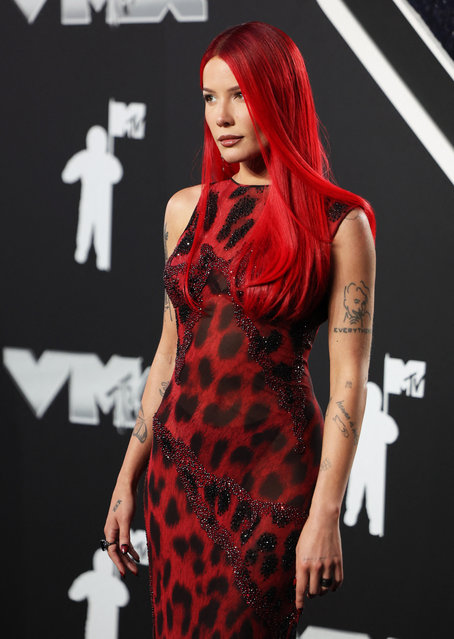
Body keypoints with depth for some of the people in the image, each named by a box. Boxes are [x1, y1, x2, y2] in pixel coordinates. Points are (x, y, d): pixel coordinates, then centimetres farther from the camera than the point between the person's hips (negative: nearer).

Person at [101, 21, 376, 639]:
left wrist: (325, 515, -15)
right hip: (178, 468, 5)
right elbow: (172, 350, 13)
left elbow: (348, 379, -9)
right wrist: (128, 478, 11)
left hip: (274, 480, -5)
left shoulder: (338, 223, -7)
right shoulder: (186, 209, 7)